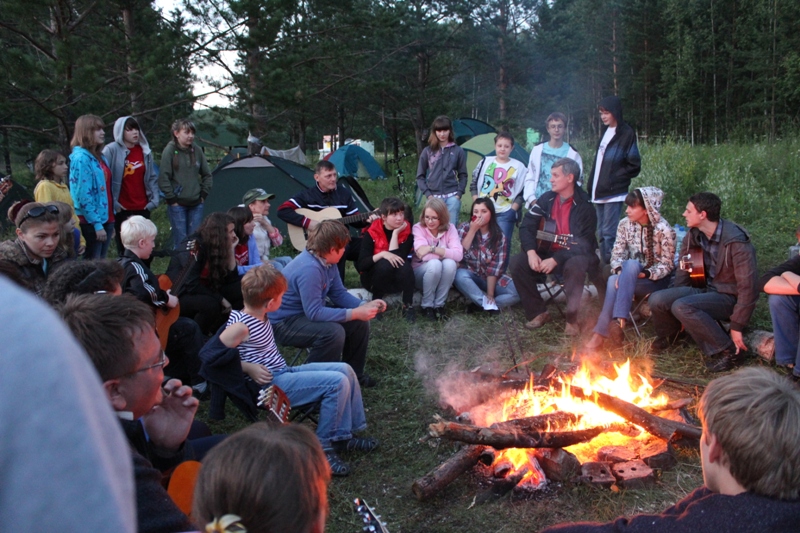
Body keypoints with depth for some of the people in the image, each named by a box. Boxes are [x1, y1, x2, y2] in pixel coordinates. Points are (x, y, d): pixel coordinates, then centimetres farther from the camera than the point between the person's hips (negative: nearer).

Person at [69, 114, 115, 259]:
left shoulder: (99, 157, 13)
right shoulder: (81, 158, -13)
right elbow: (83, 196, -18)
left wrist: (110, 221, 13)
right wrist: (97, 224, -20)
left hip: (105, 219, 8)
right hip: (91, 223, -8)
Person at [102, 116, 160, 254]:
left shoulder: (145, 150, 9)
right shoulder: (111, 150, -7)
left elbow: (152, 177, 13)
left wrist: (154, 199, 2)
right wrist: (112, 203, -13)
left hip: (143, 208, 4)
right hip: (122, 209, -4)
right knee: (124, 248, 5)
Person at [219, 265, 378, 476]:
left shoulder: (259, 316, 7)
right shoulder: (241, 326, -19)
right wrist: (248, 367, -21)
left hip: (284, 371, 10)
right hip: (272, 385, -10)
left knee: (345, 370, 5)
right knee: (337, 383, -19)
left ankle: (342, 436, 11)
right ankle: (322, 448, -6)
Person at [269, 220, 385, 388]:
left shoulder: (327, 262, -1)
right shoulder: (309, 269, -32)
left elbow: (339, 293, 6)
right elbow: (314, 312, -33)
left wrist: (364, 305, -11)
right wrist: (355, 313, -30)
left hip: (308, 312, 10)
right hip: (284, 323, -10)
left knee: (360, 323, 2)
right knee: (333, 332, -33)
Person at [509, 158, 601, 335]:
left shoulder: (584, 206, -14)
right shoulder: (546, 199, 1)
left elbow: (583, 244, -19)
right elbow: (527, 226, -1)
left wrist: (555, 260, -27)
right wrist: (531, 252, -19)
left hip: (574, 256, -5)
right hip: (548, 252, 5)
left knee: (575, 265, -39)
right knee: (517, 262, -17)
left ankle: (572, 319, -22)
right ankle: (538, 312, -6)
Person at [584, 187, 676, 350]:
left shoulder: (664, 230, -13)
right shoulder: (625, 224, -1)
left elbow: (667, 265, -10)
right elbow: (617, 254, -1)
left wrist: (645, 274, -26)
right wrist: (619, 271, -22)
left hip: (656, 279, -4)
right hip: (630, 276, 4)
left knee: (631, 264, -35)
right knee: (614, 281, -32)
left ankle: (619, 320, -41)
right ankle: (601, 332, -33)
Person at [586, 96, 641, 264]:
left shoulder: (626, 133, -5)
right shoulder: (606, 132, 17)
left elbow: (634, 166, -7)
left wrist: (614, 178, -11)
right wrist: (591, 186, 11)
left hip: (614, 193, -8)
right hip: (599, 192, 8)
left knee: (609, 234, -12)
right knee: (602, 234, 9)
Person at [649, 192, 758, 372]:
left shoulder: (736, 242, -23)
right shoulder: (693, 235, -3)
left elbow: (748, 287, -22)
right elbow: (683, 271, 9)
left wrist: (737, 326, -21)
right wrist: (673, 298, 10)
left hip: (730, 297, -6)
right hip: (707, 289, 6)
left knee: (682, 307, -32)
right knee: (657, 300, -17)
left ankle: (730, 351, -18)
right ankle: (669, 333, 15)